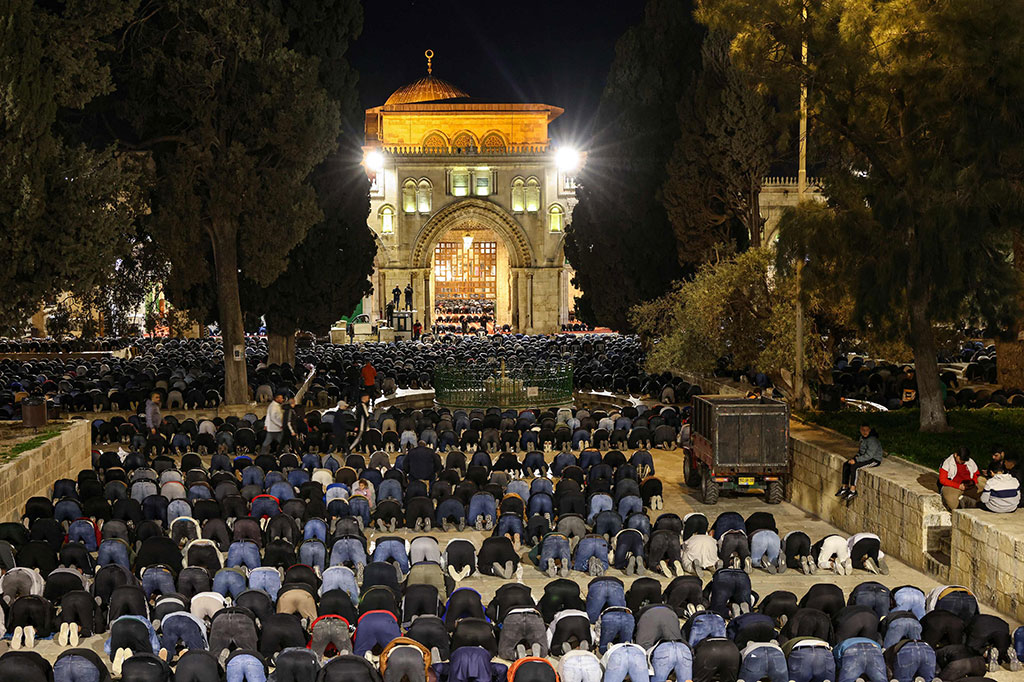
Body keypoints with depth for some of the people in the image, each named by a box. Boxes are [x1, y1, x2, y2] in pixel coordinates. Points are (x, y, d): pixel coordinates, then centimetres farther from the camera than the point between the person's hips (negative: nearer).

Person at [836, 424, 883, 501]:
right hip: (863, 456, 9)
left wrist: (856, 460, -24)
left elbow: (869, 455, -27)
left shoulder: (872, 440, -24)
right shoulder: (862, 437, 5)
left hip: (874, 460, -9)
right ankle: (845, 487, -2)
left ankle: (853, 491, -21)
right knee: (846, 465, -6)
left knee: (854, 467, -28)